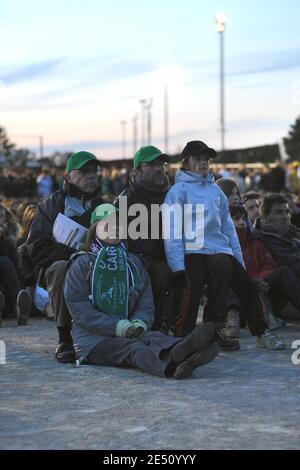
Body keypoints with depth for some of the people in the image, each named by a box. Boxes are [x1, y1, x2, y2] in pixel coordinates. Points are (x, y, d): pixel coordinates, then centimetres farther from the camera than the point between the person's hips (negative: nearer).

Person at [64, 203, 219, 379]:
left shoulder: (134, 263, 20)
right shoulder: (82, 264, 6)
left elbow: (146, 305, 14)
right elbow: (79, 309, -5)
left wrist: (139, 323, -12)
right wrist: (117, 326, -17)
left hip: (129, 332, 4)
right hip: (93, 341, -4)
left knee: (153, 337, -32)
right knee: (133, 348, -36)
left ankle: (179, 351, -69)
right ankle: (172, 364, -69)